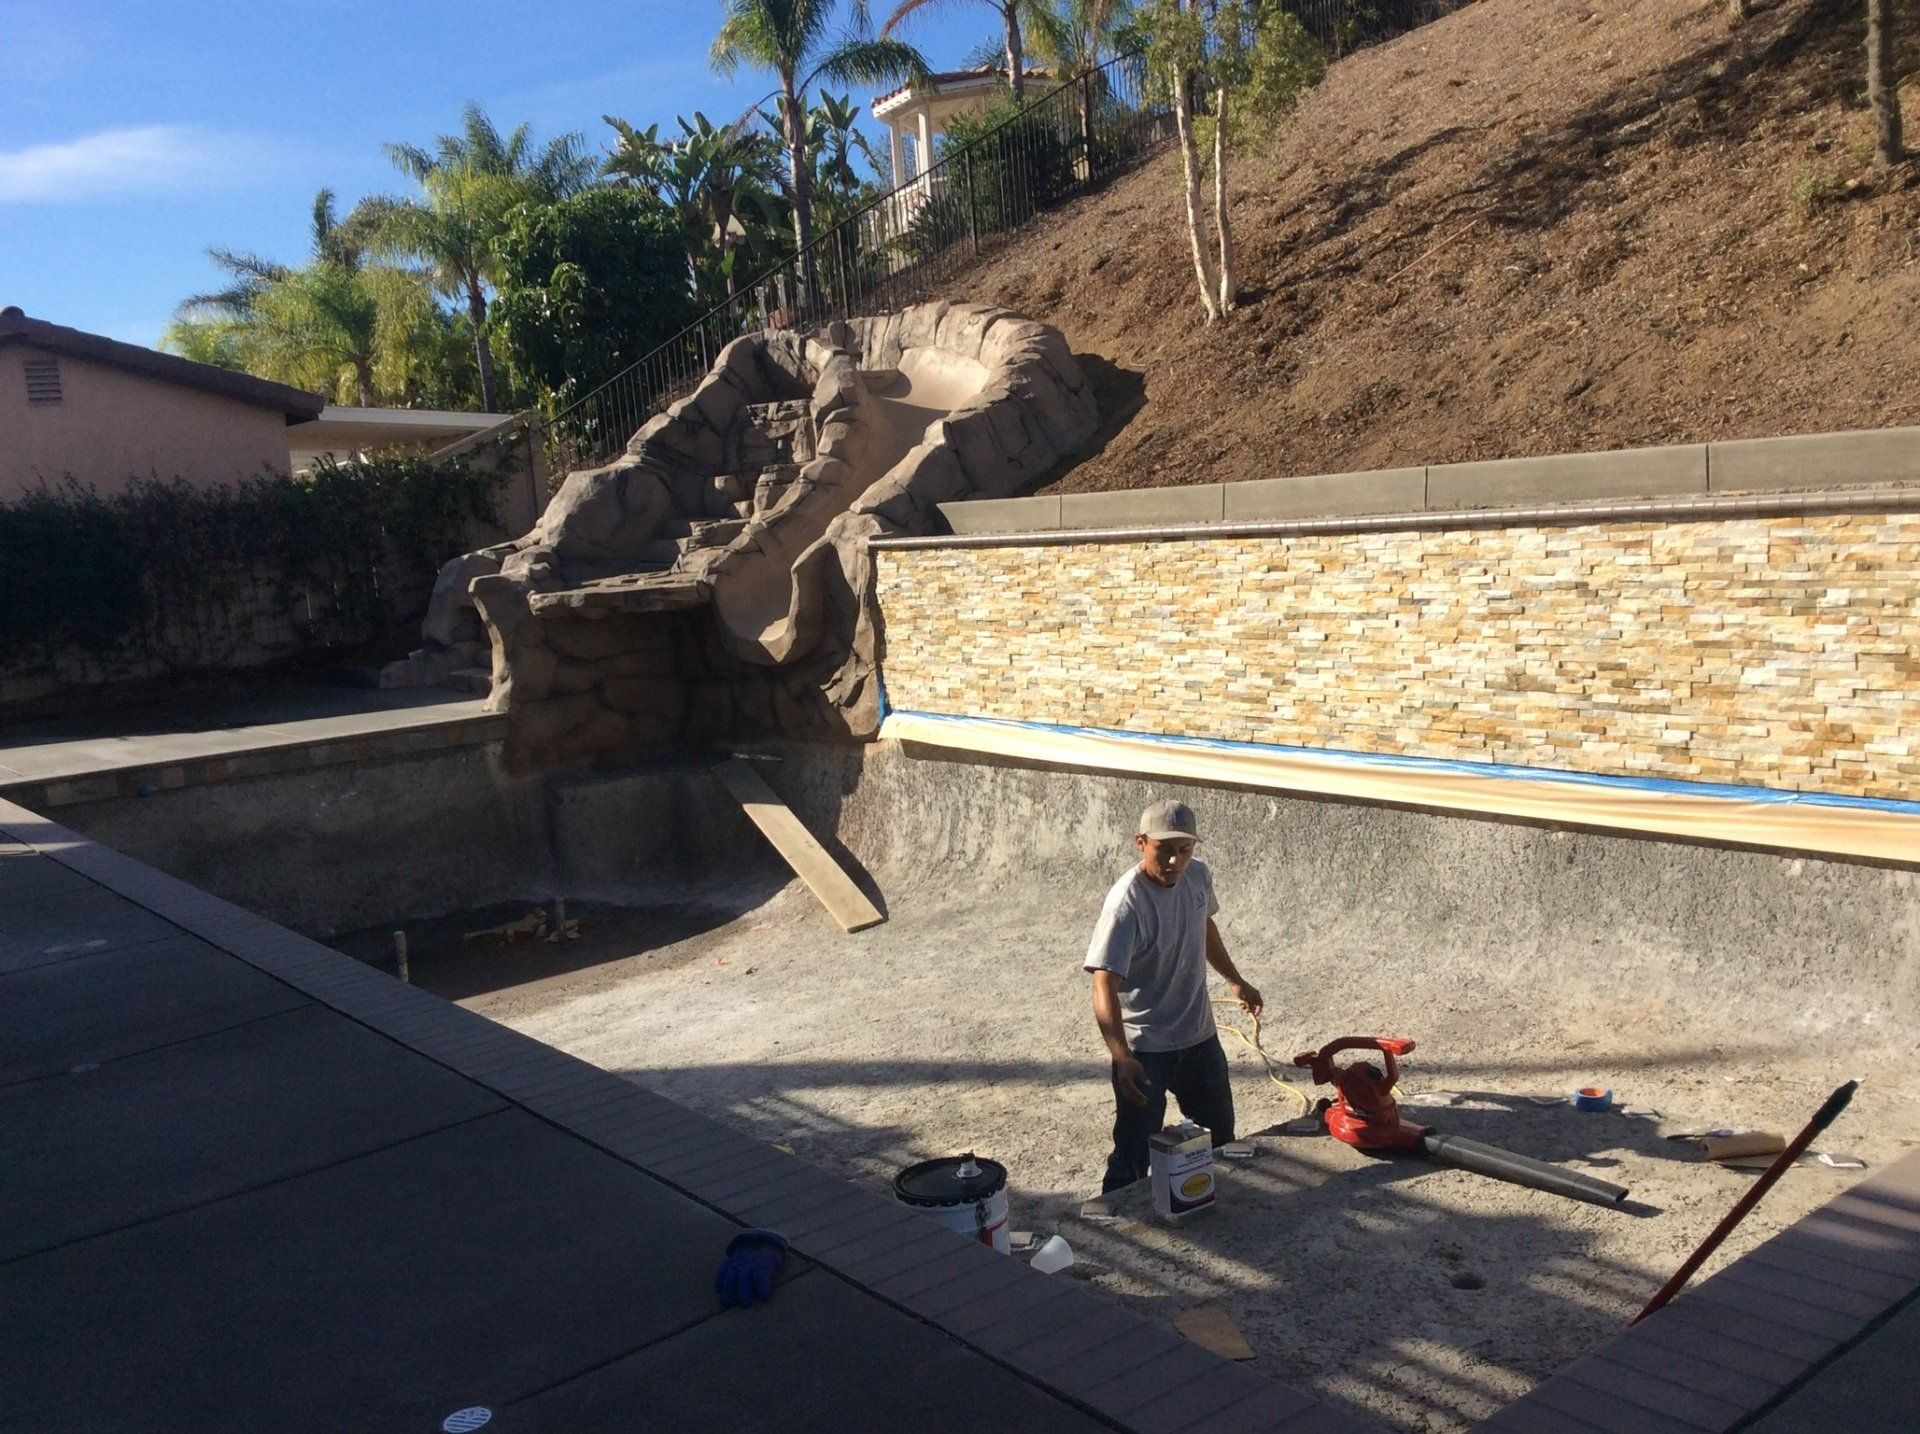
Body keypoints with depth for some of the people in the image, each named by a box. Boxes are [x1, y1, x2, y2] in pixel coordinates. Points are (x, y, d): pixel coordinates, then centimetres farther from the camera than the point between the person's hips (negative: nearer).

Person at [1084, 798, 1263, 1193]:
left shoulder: (1198, 875, -7)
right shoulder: (1126, 903, -29)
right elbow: (1105, 985, -35)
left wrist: (1235, 980, 24)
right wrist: (1121, 1058, -45)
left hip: (1199, 1035, 7)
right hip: (1145, 1048, -7)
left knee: (1221, 1131, 25)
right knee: (1134, 1152, -2)